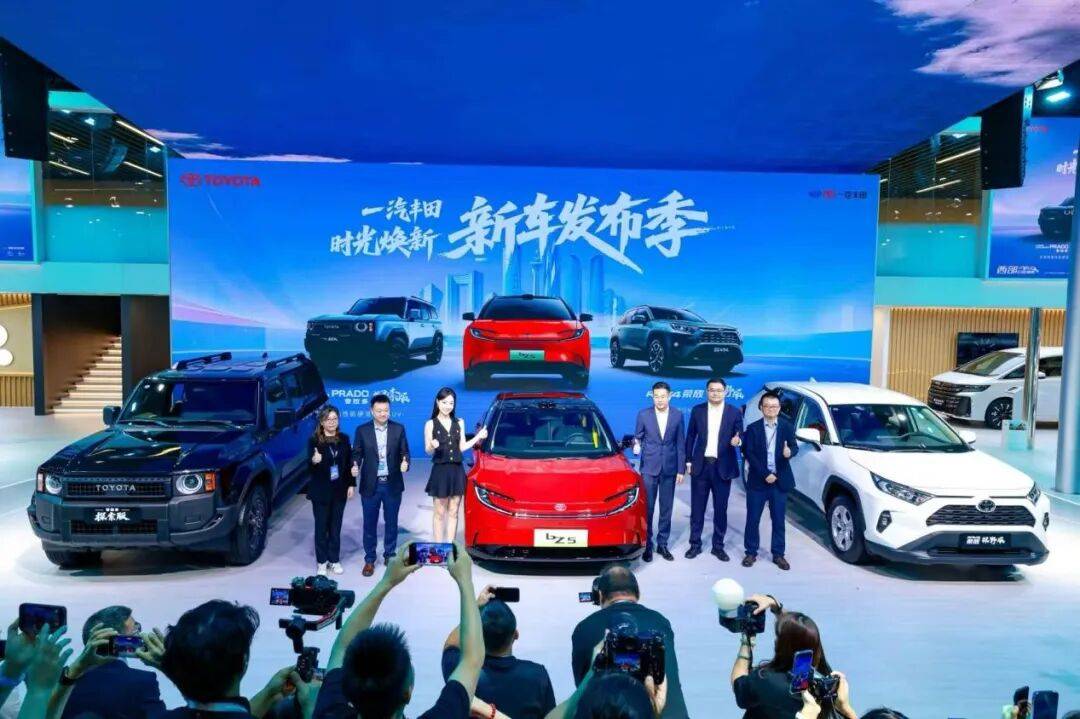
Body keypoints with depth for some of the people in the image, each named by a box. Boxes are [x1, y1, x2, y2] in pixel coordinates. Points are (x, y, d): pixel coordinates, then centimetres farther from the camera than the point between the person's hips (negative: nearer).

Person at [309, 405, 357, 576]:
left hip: (339, 490, 3)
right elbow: (309, 467, -11)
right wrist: (314, 461, -34)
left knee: (336, 526, 11)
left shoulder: (344, 439, 3)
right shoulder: (314, 441, -9)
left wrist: (351, 485, 4)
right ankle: (321, 562, 17)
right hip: (321, 491, -3)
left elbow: (349, 462, 8)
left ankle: (334, 560, 21)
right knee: (321, 526, 6)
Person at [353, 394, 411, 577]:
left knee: (391, 522, 12)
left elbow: (404, 452, 1)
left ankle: (389, 556, 28)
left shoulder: (399, 429, 0)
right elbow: (357, 453, 1)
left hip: (393, 484, 1)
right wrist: (355, 466, -19)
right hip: (371, 485, -1)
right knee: (369, 524, 7)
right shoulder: (362, 430, -2)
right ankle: (369, 559, 21)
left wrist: (405, 463, -19)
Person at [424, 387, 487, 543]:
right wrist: (432, 446, -25)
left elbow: (462, 447, 9)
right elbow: (427, 451, -3)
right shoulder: (430, 424, -2)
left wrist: (478, 437, 1)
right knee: (440, 513, 2)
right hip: (440, 471, -3)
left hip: (457, 471, 3)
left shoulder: (459, 423, 9)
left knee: (453, 513, 7)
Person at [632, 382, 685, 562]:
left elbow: (680, 444, 3)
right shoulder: (643, 414, -3)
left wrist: (680, 470, 2)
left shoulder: (677, 415, 0)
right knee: (647, 508, 1)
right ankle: (647, 544, 12)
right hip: (649, 467, -1)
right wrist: (636, 446, -17)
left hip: (669, 468, 1)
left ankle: (662, 544, 19)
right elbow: (637, 438, 6)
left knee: (666, 509, 8)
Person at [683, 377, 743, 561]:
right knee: (697, 508, 7)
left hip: (723, 467, -1)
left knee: (721, 509, 7)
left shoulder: (735, 412, 0)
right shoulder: (697, 410, 3)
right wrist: (688, 461, 3)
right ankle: (695, 544, 17)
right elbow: (690, 437, 7)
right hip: (701, 465, 1)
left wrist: (737, 441, -21)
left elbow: (740, 437, 2)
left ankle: (718, 546, 18)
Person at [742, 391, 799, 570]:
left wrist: (790, 452, -29)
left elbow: (794, 447, -4)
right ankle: (751, 552, 17)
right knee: (753, 518, 5)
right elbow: (749, 453, -5)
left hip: (780, 480, 1)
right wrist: (765, 474, -13)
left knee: (778, 520, 7)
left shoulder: (787, 426, 3)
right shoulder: (753, 428, -1)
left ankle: (778, 554, 18)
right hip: (757, 480, -1)